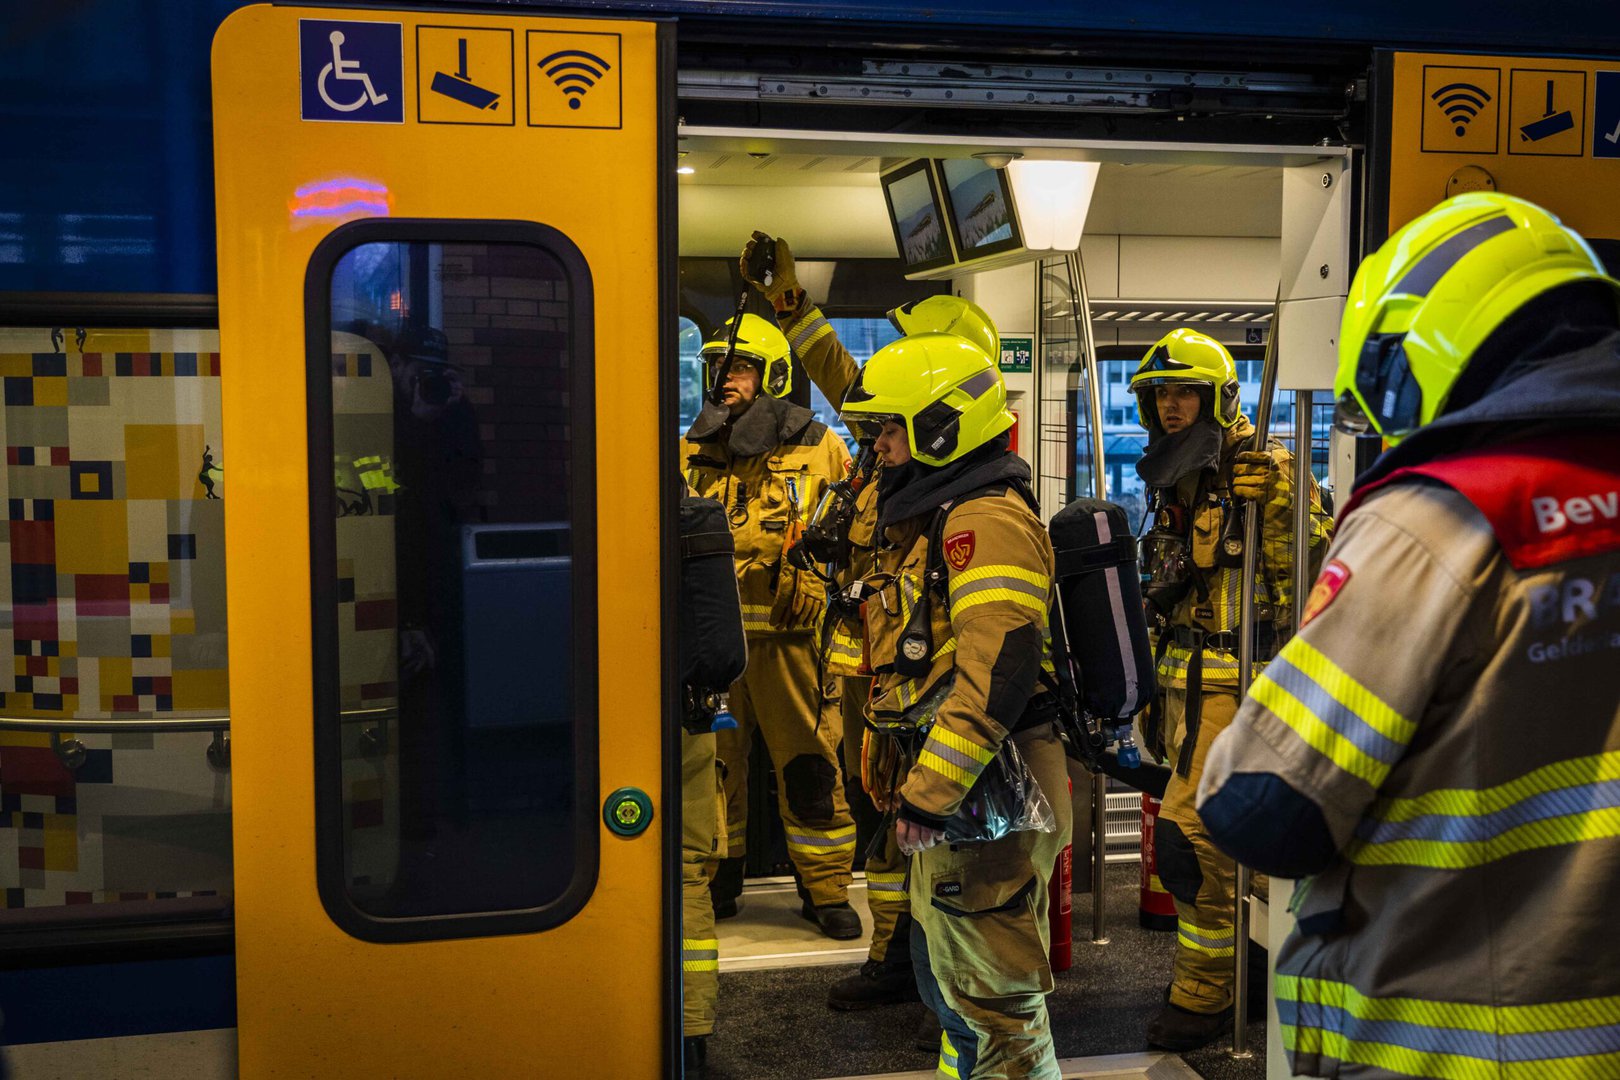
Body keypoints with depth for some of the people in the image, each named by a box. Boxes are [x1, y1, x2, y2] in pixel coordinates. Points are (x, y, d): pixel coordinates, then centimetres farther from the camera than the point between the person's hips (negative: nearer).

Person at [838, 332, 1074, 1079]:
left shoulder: (987, 519, -17)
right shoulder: (928, 517, 17)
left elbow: (997, 669, -27)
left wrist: (930, 793, -27)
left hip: (982, 791, -11)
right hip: (944, 789, 11)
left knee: (985, 987, -2)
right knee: (945, 970, 22)